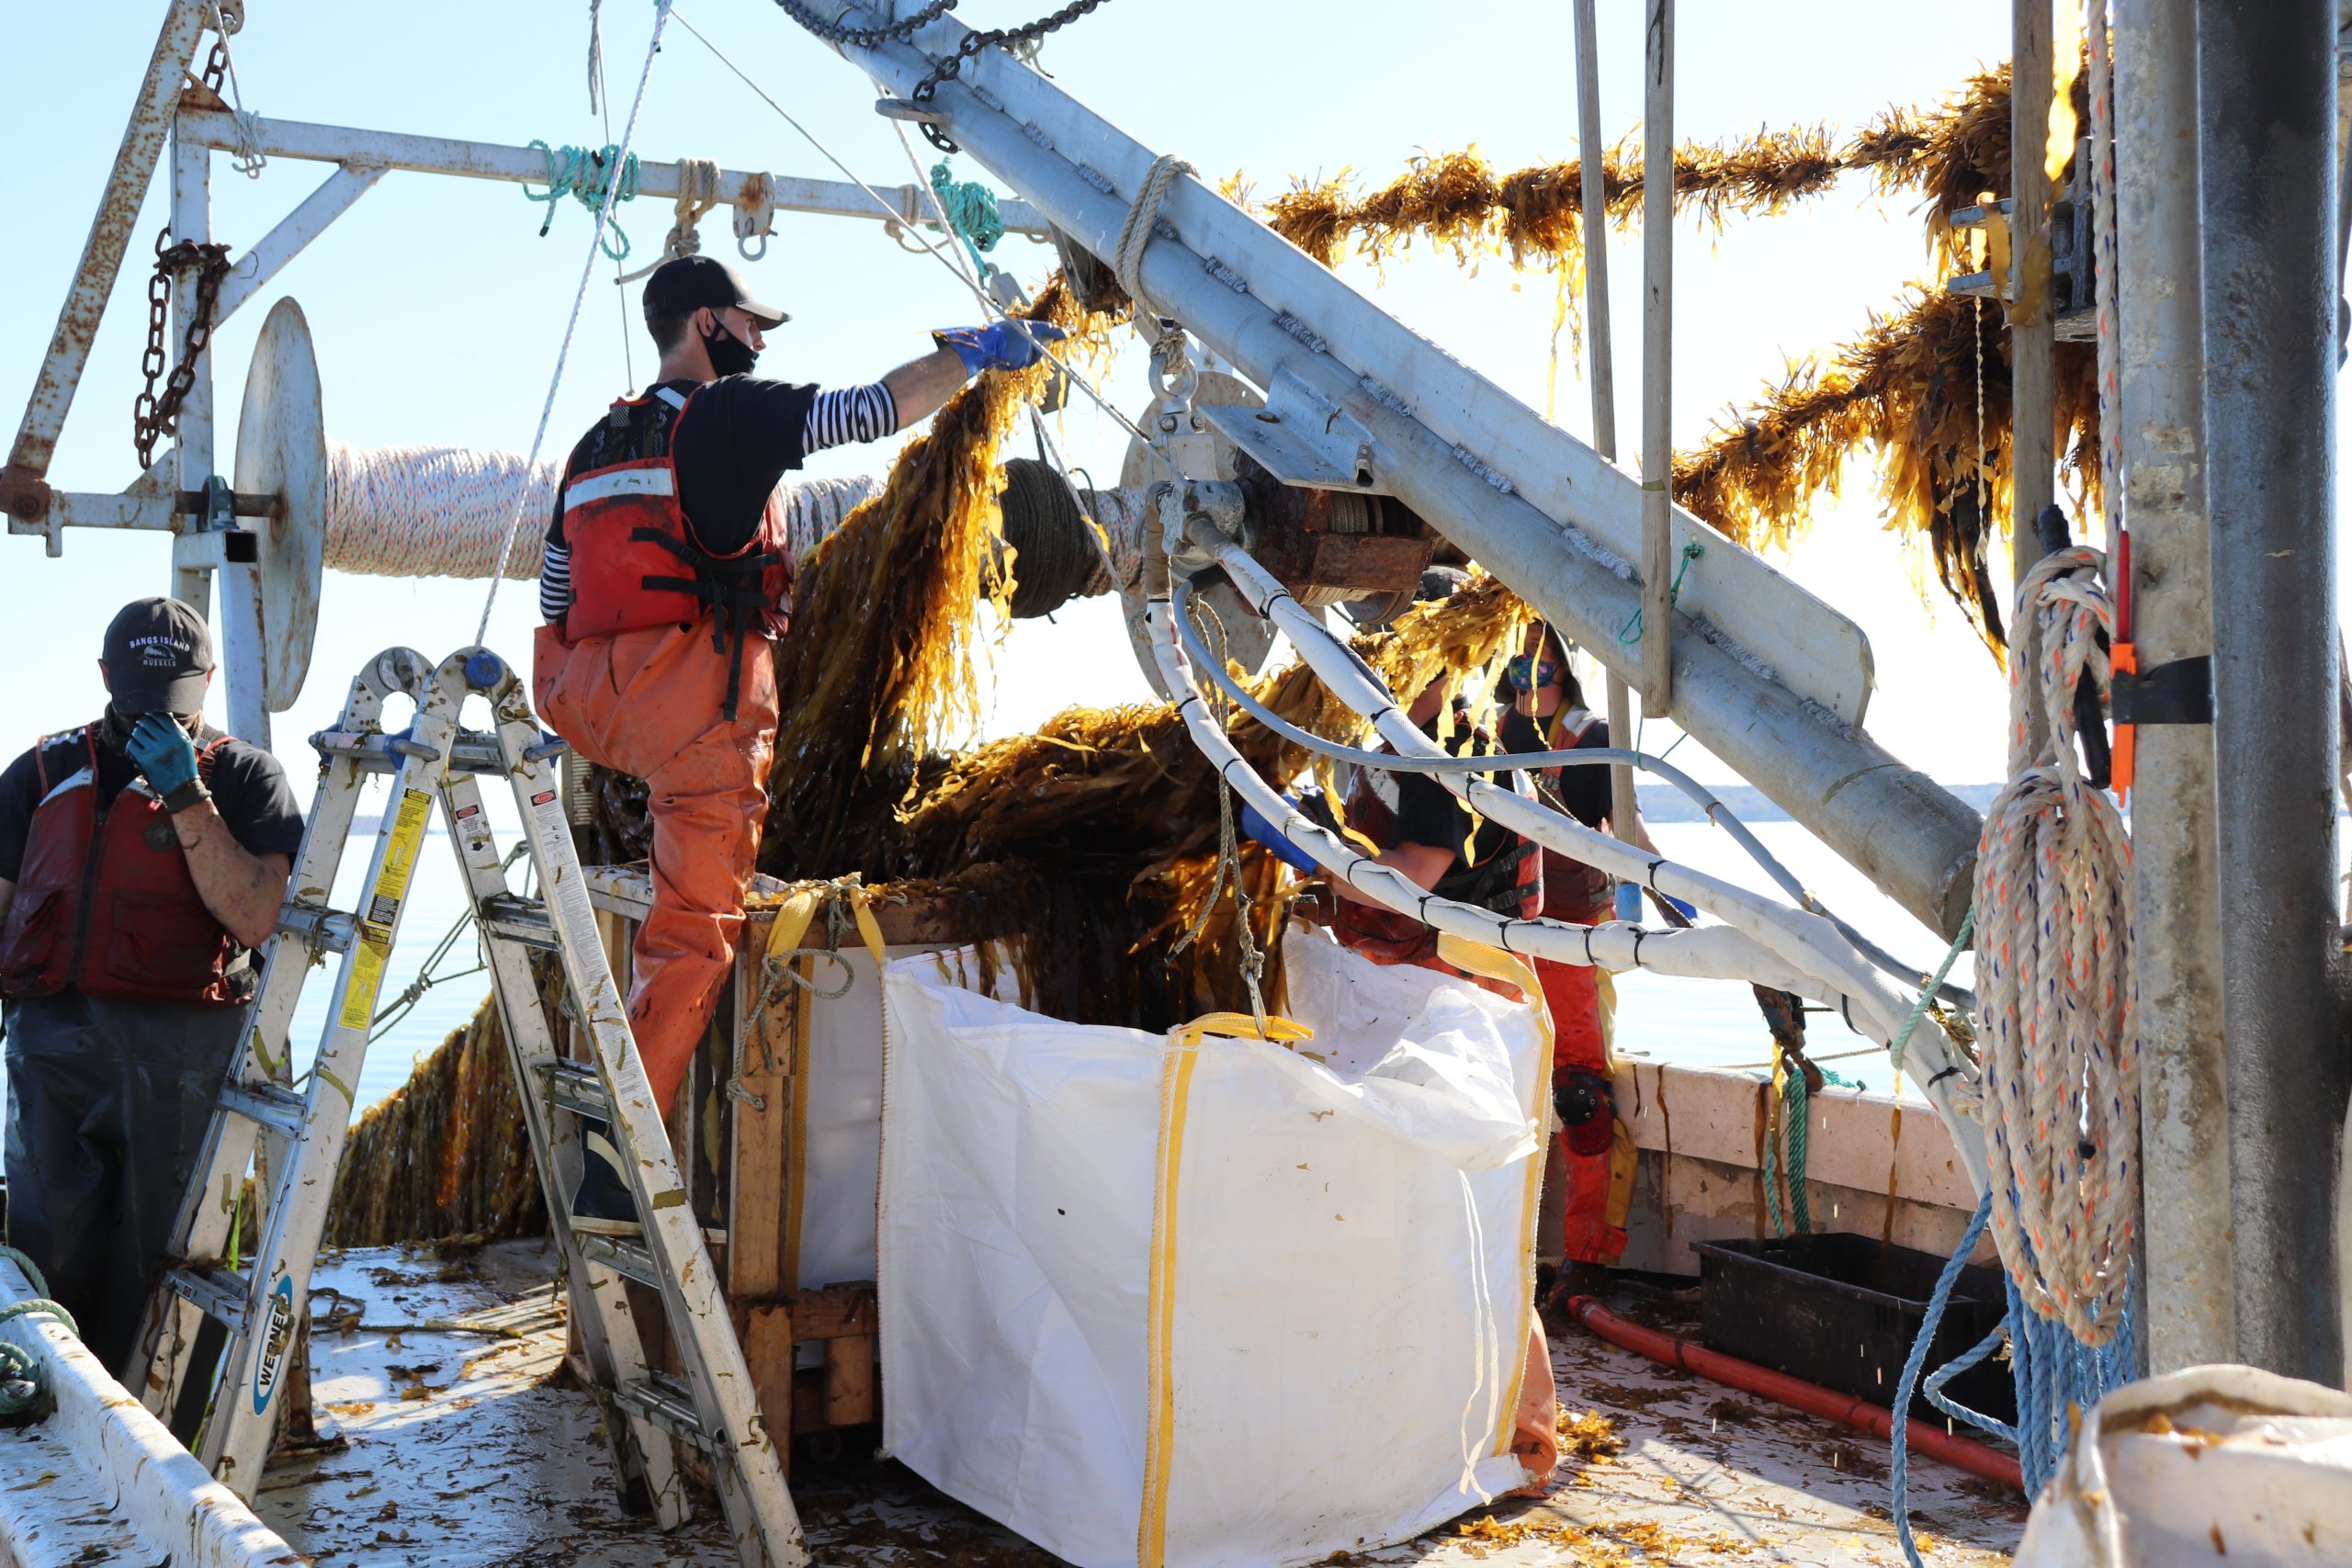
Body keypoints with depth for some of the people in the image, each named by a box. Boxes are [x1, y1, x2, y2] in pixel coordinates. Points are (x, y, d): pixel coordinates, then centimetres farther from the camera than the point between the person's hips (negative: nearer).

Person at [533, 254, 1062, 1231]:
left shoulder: (597, 445, 18)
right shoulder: (729, 413, -4)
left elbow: (555, 599, 20)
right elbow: (876, 409, -6)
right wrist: (974, 353, 7)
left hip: (595, 702, 7)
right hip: (700, 701, -7)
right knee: (696, 931, -4)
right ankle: (615, 1159, -8)